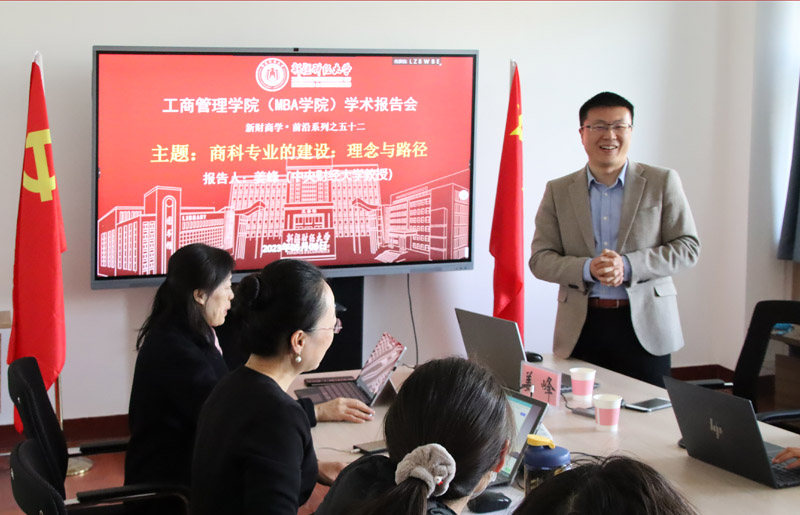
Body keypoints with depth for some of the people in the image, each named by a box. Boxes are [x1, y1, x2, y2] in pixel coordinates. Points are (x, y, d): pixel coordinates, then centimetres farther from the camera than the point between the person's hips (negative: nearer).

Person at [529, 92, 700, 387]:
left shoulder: (662, 182, 5)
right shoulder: (558, 191, 9)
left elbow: (688, 247, 0)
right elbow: (540, 259, 4)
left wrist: (628, 266, -14)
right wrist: (587, 269, -15)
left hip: (645, 326, -1)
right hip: (581, 329, 1)